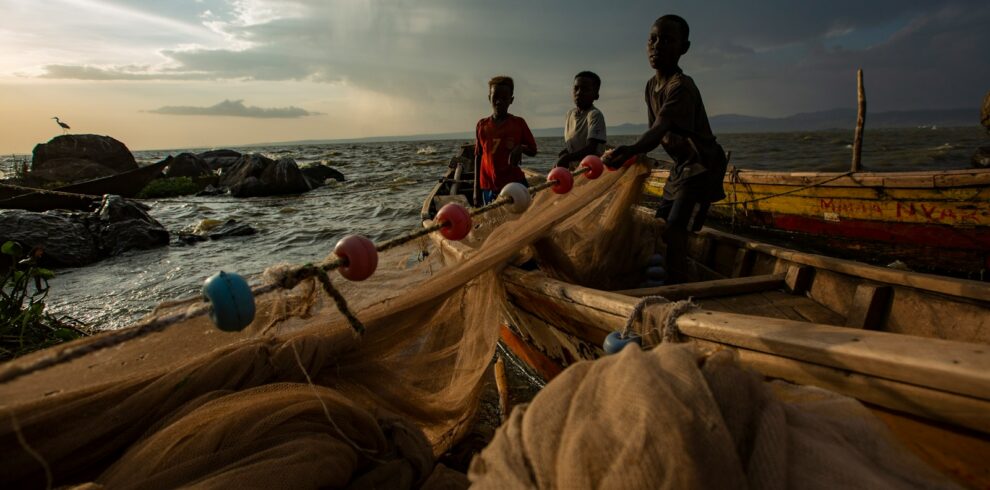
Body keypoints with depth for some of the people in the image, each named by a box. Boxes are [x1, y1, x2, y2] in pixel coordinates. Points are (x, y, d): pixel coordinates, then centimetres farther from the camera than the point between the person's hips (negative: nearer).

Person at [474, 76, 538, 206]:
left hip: (514, 185, -1)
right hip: (489, 187, 2)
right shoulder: (482, 125, 7)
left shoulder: (518, 123, 2)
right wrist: (476, 188, 9)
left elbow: (533, 151, 8)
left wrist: (521, 148, -15)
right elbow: (478, 156, 11)